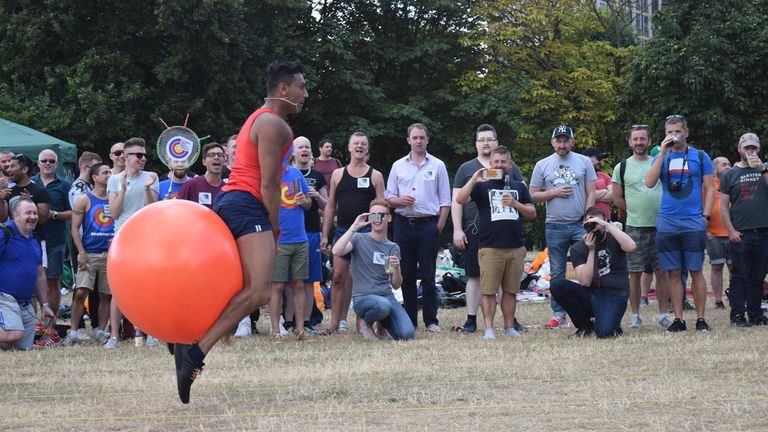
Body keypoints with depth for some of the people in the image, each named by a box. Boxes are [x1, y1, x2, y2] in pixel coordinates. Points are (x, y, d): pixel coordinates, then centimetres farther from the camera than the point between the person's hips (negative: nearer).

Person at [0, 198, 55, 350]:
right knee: (14, 334, -30)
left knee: (25, 347, 4)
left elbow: (40, 276, 24)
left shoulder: (34, 242, 17)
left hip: (26, 304, 8)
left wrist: (44, 305, 21)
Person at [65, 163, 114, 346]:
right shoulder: (84, 200, 1)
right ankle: (73, 332, -9)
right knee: (81, 292, -13)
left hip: (110, 254, 3)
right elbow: (75, 228, -2)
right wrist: (81, 253, -10)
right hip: (89, 254, -3)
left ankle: (101, 330, 16)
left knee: (106, 295, 5)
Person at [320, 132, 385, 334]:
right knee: (338, 276, -4)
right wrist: (325, 236, 7)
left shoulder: (375, 176, 6)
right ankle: (335, 323, 0)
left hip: (367, 232, -2)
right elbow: (330, 207, 13)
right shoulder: (338, 175, 12)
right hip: (342, 231, 2)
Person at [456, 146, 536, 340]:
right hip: (490, 248, -3)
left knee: (511, 290, 6)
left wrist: (515, 204, -3)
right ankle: (489, 329, -2)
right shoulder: (482, 186, 7)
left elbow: (532, 213, 13)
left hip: (515, 248, 3)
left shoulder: (519, 187, 17)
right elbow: (460, 200, -8)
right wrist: (474, 179, -16)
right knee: (489, 290, -5)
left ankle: (509, 327, 12)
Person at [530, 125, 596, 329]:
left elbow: (591, 193, 3)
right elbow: (533, 195, 6)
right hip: (555, 226, 1)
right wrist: (554, 193, -9)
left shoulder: (584, 162, 6)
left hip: (580, 225, -1)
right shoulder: (542, 165, 7)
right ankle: (558, 314, 9)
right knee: (557, 274, 5)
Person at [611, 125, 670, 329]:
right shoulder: (622, 167, 5)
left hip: (659, 226, 1)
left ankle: (663, 314, 6)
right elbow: (617, 199, 7)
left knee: (661, 272, 0)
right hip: (634, 228, -1)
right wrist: (636, 212, 5)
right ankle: (635, 315, 8)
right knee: (635, 273, 1)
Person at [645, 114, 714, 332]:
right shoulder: (662, 157, 10)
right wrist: (663, 152, -9)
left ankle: (700, 318, 3)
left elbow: (709, 189, 6)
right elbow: (650, 182, -6)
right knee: (673, 273, 2)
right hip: (667, 222, 2)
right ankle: (678, 319, 6)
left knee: (695, 271, -2)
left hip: (693, 222, -2)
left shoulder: (700, 157, 5)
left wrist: (705, 217, -5)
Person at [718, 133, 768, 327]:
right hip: (741, 233, -2)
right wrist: (731, 231, -5)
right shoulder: (729, 175, 8)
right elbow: (723, 207, 4)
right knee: (740, 276, -3)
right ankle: (737, 314, 0)